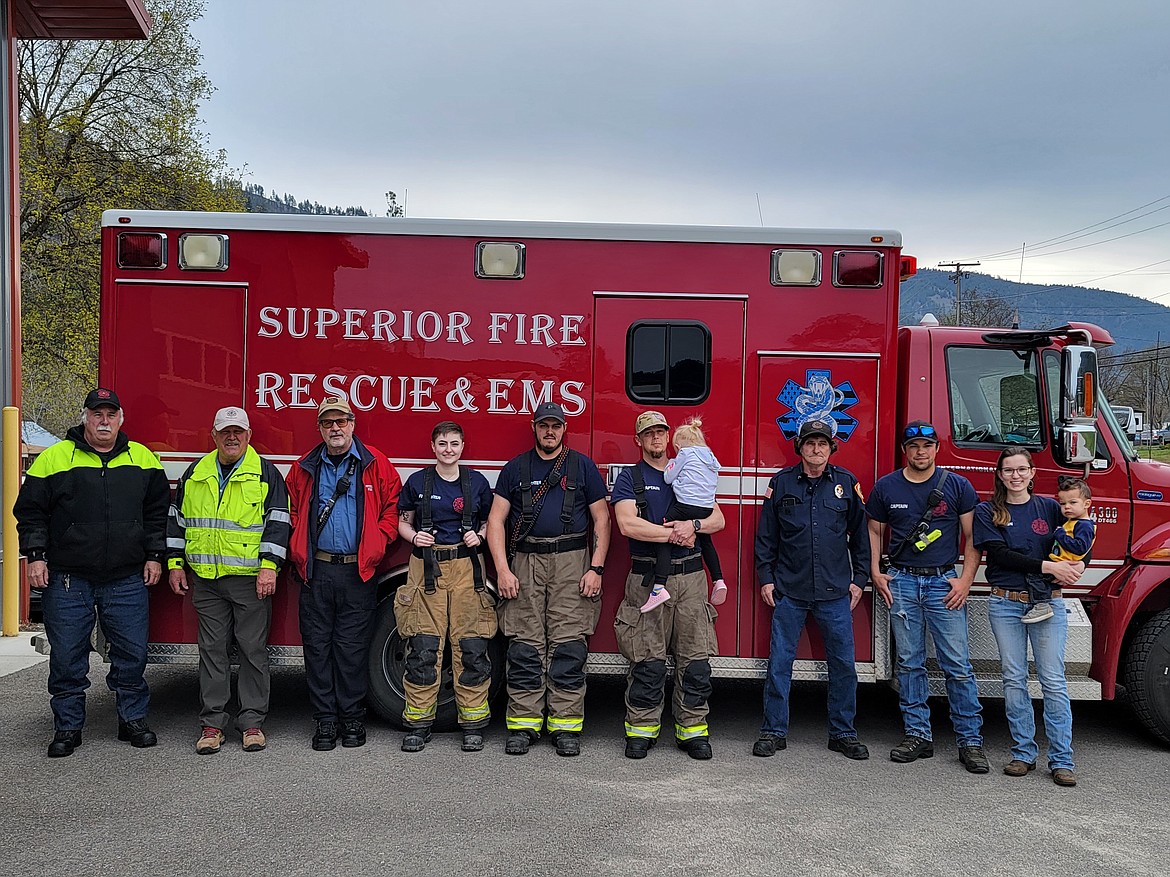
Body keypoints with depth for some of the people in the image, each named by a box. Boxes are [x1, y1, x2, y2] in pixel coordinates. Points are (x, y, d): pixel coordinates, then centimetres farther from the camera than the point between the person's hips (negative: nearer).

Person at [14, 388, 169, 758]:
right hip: (67, 580, -1)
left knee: (132, 654, 5)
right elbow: (30, 511, 5)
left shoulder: (142, 458, 7)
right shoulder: (54, 458, 1)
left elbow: (157, 511, 11)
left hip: (127, 579, 1)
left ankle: (133, 720, 20)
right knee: (67, 658, 5)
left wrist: (154, 555, 6)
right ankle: (67, 727, 19)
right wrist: (36, 556, -3)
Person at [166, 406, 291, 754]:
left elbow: (278, 522, -5)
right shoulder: (195, 474, 11)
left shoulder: (266, 473, 0)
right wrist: (175, 564, 10)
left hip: (250, 580, -3)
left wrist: (269, 566, -13)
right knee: (212, 650, 7)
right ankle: (212, 722, 14)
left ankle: (252, 721, 11)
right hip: (206, 580, 3)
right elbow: (177, 519, 17)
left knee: (253, 650, 1)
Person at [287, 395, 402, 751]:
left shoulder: (375, 464, 3)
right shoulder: (305, 468, 9)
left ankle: (353, 719, 15)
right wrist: (299, 553, 4)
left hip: (358, 572, -2)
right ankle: (325, 721, 14)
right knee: (317, 646, 5)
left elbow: (392, 505, 5)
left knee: (352, 647, 4)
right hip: (316, 571, 2)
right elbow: (292, 512, 15)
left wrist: (377, 543, -5)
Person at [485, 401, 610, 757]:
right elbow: (496, 520, 6)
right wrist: (503, 570, -5)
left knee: (568, 645, -3)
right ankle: (523, 724, 6)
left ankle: (566, 725, 3)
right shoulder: (515, 468, 11)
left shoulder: (583, 466, 9)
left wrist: (596, 568, -3)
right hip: (525, 562, 1)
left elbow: (601, 519, 7)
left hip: (572, 563, -1)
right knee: (524, 647, -1)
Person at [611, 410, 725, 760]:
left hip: (690, 577, 3)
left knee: (695, 659, 1)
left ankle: (693, 729, 10)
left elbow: (718, 519, 9)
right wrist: (673, 534, -10)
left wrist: (693, 525, -12)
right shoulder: (629, 477, 5)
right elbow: (628, 524, -11)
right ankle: (641, 729, 8)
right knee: (647, 662, -3)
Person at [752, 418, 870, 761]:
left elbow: (859, 534, 10)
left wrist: (859, 579, 6)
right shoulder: (781, 483, 4)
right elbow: (766, 536, 7)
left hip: (835, 592, 1)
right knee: (779, 662, 3)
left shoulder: (847, 483, 6)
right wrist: (765, 578, 2)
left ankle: (843, 733, 19)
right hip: (789, 591, -1)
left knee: (843, 663, 5)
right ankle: (774, 731, 14)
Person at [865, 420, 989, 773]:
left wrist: (966, 580, -6)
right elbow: (875, 531, 15)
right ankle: (918, 735, 15)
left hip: (943, 582, -2)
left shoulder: (958, 486, 2)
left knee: (958, 665, -2)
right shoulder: (886, 487, 6)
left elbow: (972, 537, 3)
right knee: (909, 663, 7)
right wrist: (875, 572, 4)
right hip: (902, 582, 2)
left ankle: (970, 740, 5)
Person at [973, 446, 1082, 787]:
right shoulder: (987, 512, 3)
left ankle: (1061, 760, 5)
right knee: (1014, 679, 5)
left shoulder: (1049, 507, 7)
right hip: (1006, 605, 0)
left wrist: (1078, 567, -9)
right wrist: (1048, 566, -18)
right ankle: (1023, 753, 15)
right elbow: (999, 553, -10)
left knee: (1053, 680, -2)